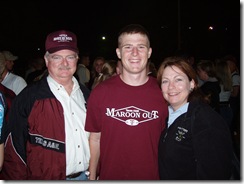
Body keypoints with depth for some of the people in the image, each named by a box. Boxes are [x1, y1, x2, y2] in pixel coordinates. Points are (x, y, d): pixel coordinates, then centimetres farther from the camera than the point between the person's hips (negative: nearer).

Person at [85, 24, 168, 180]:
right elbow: (95, 139, -1)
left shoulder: (163, 93, -8)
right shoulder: (100, 93, -7)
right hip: (109, 176, 0)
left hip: (152, 176, 0)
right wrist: (92, 177, -3)